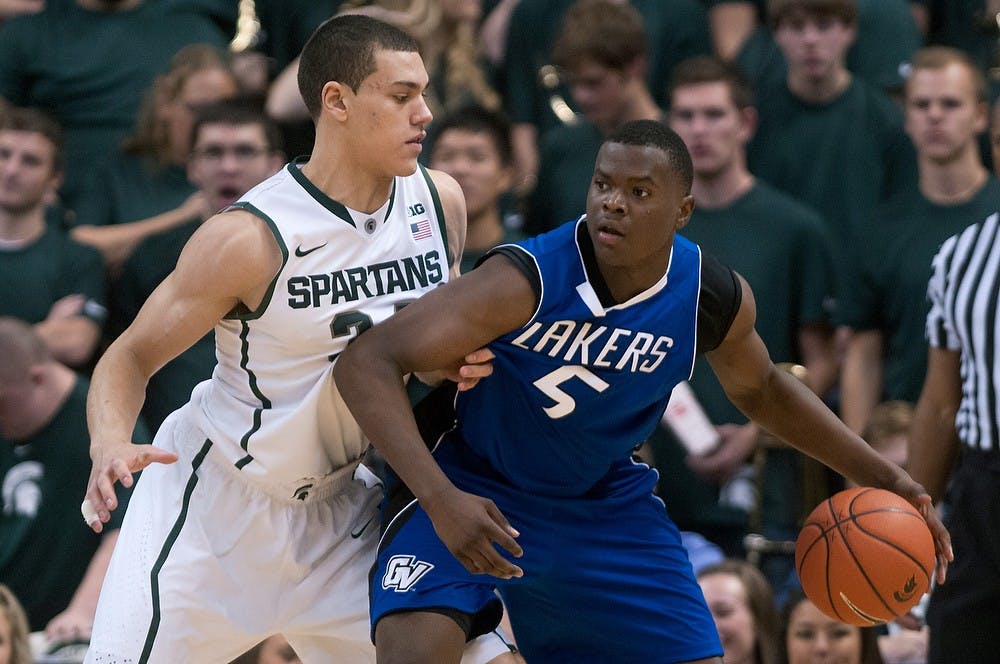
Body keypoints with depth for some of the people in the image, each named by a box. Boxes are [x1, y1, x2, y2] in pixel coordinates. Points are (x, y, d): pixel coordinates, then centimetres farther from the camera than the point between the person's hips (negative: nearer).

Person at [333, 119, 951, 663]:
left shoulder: (716, 300, -13)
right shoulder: (528, 279, -30)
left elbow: (762, 389, 12)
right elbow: (367, 363, -35)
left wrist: (882, 475, 7)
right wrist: (441, 499, -46)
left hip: (609, 506, 5)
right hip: (481, 492, -4)